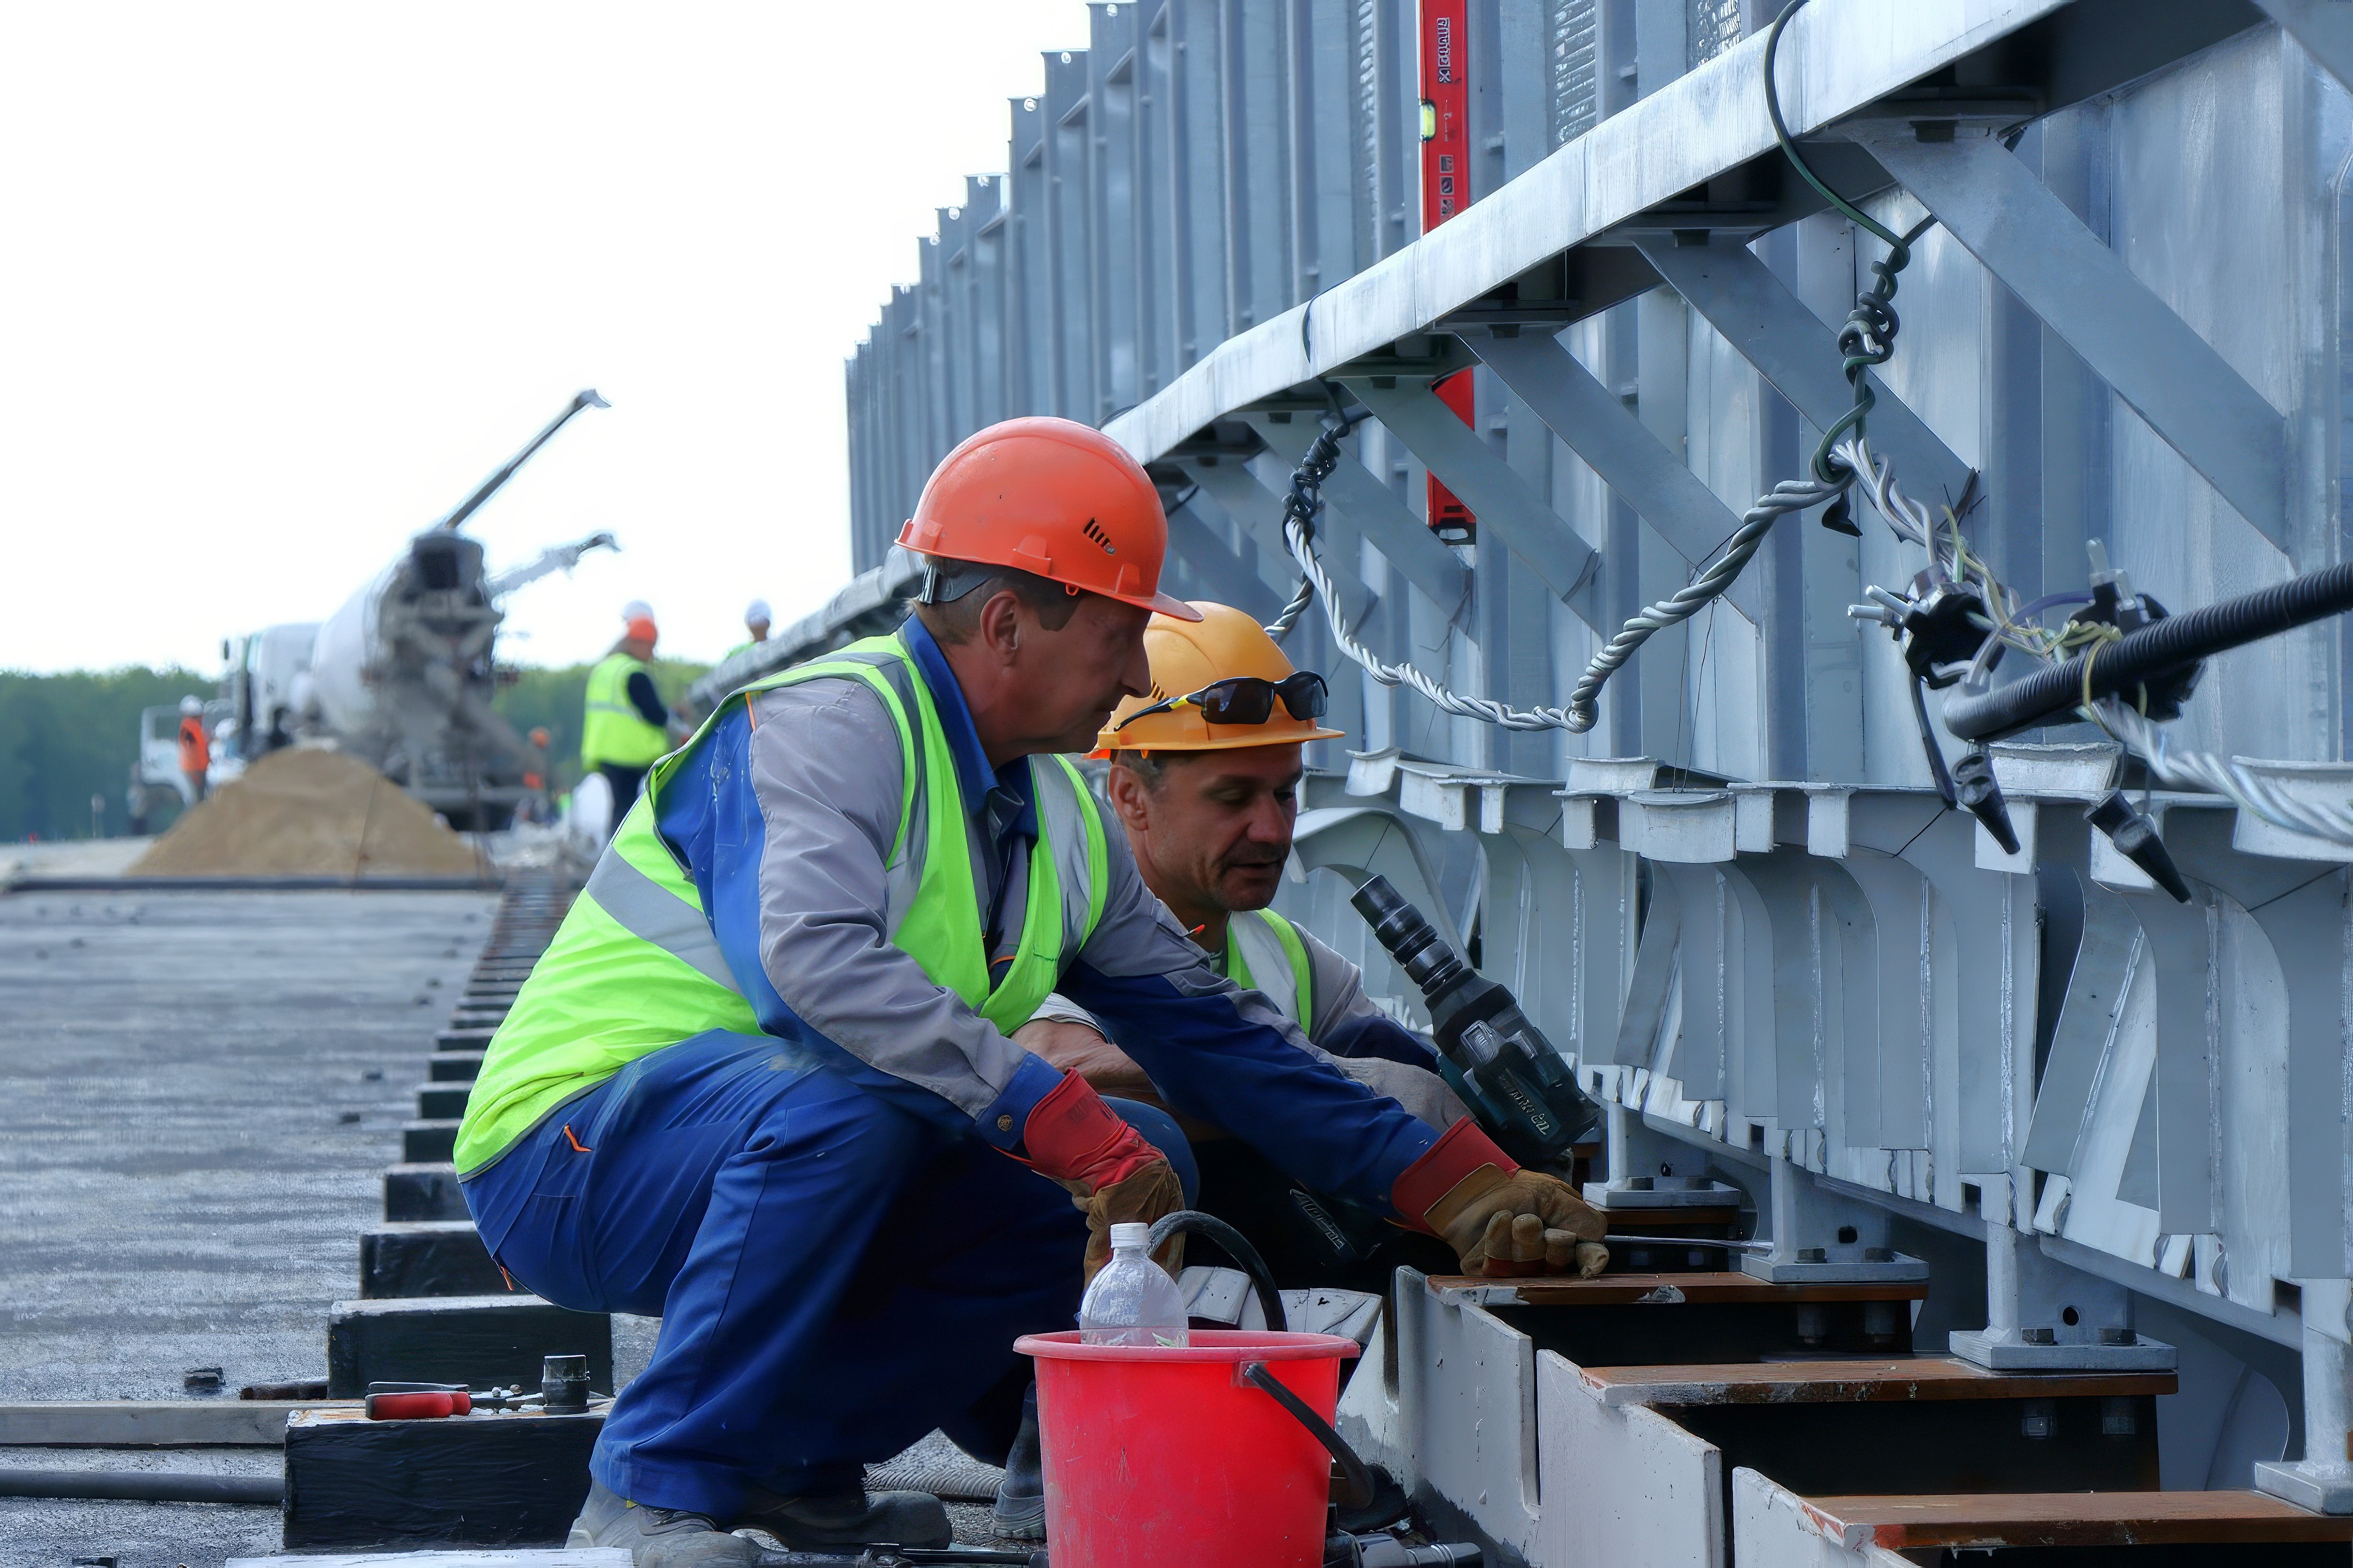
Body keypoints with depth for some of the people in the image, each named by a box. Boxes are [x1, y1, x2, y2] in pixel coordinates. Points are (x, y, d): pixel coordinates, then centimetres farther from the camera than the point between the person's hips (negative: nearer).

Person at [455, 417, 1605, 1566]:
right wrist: (1082, 1134, -38)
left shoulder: (1063, 826, 10)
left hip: (783, 1149, 9)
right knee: (844, 1101, -36)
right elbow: (817, 955, -37)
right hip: (574, 1151, -8)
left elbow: (1210, 1031, 15)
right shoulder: (833, 722, -19)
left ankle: (795, 1461, 6)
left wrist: (1455, 1187, 6)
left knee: (1068, 1225, -7)